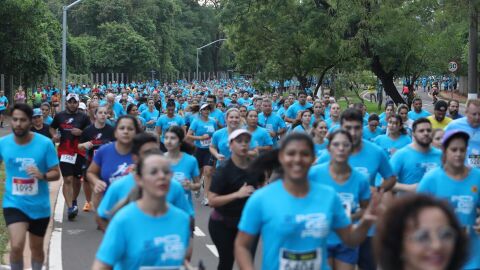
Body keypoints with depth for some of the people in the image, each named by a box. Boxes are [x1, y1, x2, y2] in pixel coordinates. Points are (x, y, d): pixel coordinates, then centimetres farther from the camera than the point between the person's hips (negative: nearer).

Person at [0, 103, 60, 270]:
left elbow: (56, 173, -10)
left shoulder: (45, 144, -14)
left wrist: (42, 175, -28)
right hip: (14, 204, 0)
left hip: (39, 206, 0)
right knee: (16, 246, -19)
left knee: (36, 247, 18)